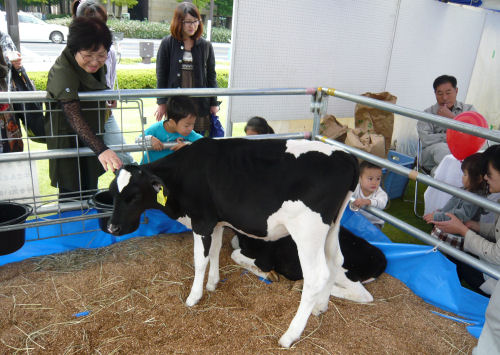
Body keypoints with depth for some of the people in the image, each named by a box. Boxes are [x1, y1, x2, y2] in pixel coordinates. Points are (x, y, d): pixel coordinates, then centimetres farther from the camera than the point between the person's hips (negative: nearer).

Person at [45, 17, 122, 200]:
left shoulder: (97, 66, -2)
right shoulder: (62, 72, -28)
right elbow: (73, 116, -42)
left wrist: (108, 96, 2)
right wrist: (101, 149, -53)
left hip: (91, 138, 8)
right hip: (67, 142, -8)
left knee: (91, 190, 20)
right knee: (72, 196, -1)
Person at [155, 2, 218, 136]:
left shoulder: (206, 46, 5)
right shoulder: (167, 43, 0)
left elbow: (211, 76, 8)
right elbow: (161, 75, 2)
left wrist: (214, 103, 5)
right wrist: (162, 103, -1)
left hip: (200, 104, 1)